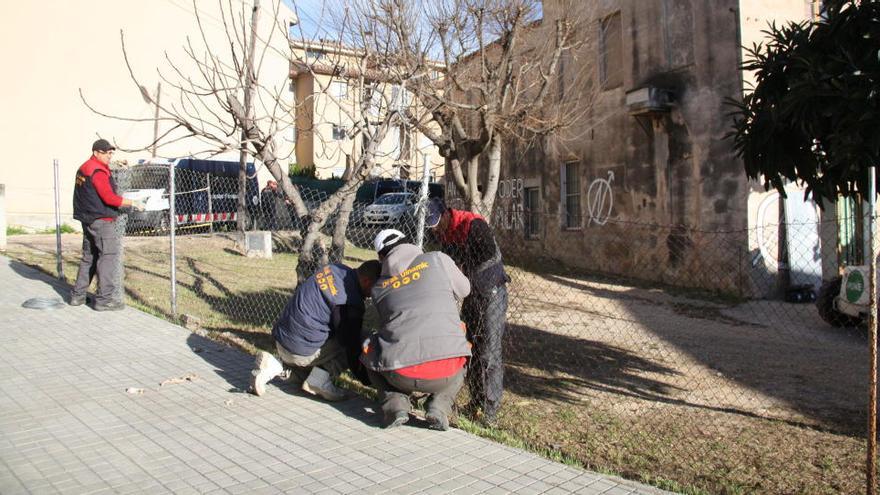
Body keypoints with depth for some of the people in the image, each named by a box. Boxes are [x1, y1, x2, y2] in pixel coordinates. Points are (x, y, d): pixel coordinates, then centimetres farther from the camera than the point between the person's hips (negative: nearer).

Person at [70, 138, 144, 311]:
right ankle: (104, 299, -6)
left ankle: (77, 295, 23)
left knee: (89, 257, 17)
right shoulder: (98, 171, -15)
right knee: (109, 256, -6)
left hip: (87, 219, 10)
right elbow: (109, 198, -22)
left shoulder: (84, 168, 16)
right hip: (101, 221, -10)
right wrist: (132, 203, -14)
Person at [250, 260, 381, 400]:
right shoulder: (352, 302, -24)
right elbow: (352, 344, -14)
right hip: (300, 351, -9)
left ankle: (275, 367, 10)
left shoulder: (337, 268, 0)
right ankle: (319, 381, -9)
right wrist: (366, 377, 1)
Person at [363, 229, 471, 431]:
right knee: (459, 365, 37)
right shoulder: (438, 259, 7)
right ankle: (440, 405, 10)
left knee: (371, 353, 34)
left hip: (402, 375, 1)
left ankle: (395, 403, 11)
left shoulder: (379, 287, 15)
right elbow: (463, 290, 22)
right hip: (446, 373, 0)